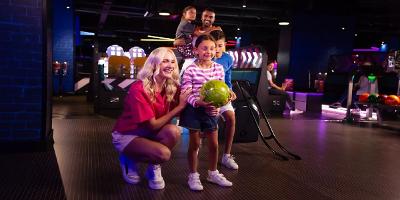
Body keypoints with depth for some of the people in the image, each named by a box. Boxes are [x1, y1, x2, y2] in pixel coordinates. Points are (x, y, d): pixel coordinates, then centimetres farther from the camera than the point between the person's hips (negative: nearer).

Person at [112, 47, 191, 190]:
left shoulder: (172, 87, -8)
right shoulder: (138, 89, -26)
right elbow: (152, 125, -25)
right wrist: (180, 106, -25)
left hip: (147, 133, 5)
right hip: (126, 135, -5)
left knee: (173, 131, -28)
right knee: (163, 153, -30)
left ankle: (154, 167, -3)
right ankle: (128, 159, 1)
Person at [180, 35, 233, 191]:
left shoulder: (219, 68, 1)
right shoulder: (190, 69, -12)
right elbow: (185, 92, -14)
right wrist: (200, 103, -28)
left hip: (211, 110, 4)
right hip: (194, 109, -4)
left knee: (214, 144, 12)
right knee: (194, 143, 7)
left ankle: (213, 173, 32)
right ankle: (193, 175, 22)